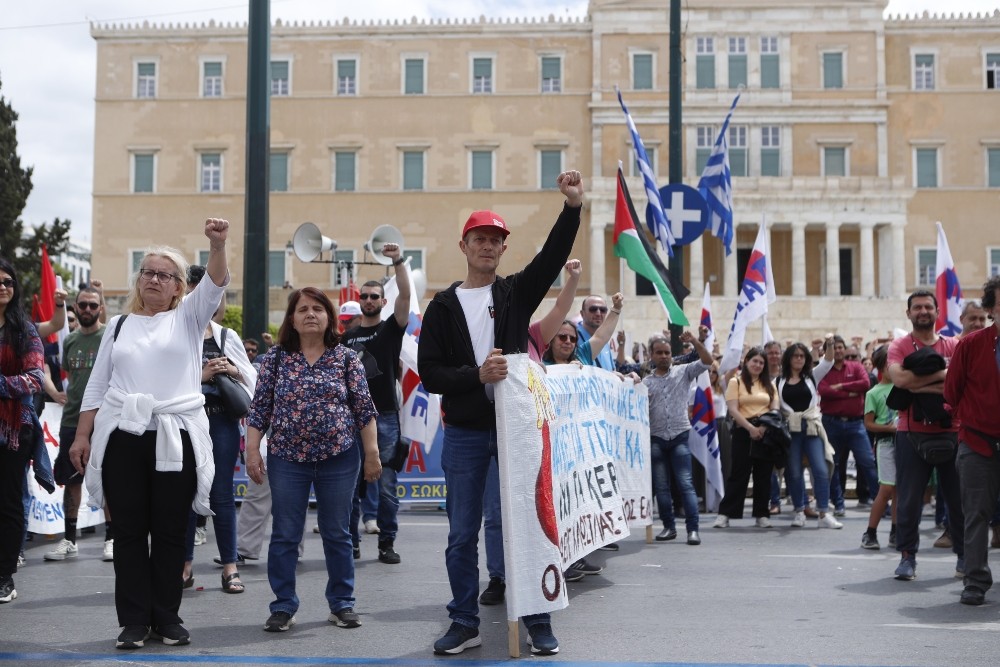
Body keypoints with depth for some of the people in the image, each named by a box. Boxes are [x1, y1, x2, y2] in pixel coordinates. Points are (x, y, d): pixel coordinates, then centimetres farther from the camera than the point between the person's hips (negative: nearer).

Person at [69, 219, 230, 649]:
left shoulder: (188, 317, 9)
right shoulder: (119, 325, 15)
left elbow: (215, 285, -11)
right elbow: (97, 385, 14)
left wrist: (217, 246, -29)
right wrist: (82, 436, 7)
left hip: (176, 437, -2)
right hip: (122, 436, 2)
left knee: (170, 531, 3)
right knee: (129, 529, 3)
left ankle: (167, 617, 13)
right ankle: (134, 620, 10)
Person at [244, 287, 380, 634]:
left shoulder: (346, 357, 2)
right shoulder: (275, 357, 3)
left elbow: (364, 408, 2)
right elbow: (259, 408, 3)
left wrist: (372, 453, -2)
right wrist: (252, 450, -3)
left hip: (339, 457, 0)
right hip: (287, 458, 0)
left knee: (337, 533, 8)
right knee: (284, 535, 4)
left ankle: (342, 603, 19)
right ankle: (283, 606, 14)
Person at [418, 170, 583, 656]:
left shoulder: (517, 293, 6)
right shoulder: (444, 306, 4)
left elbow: (553, 256, -11)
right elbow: (429, 372, -2)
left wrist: (573, 206, -25)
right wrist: (476, 375, -18)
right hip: (464, 433, 0)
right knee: (462, 535, 6)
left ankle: (538, 621, 16)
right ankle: (464, 624, 19)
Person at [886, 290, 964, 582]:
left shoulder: (954, 346, 8)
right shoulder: (899, 346, 3)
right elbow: (899, 378, -16)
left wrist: (919, 383, -15)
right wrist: (941, 373, -12)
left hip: (950, 430, 2)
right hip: (912, 432, -2)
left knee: (959, 495, 6)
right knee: (909, 497, 1)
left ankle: (964, 555, 18)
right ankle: (907, 556, 9)